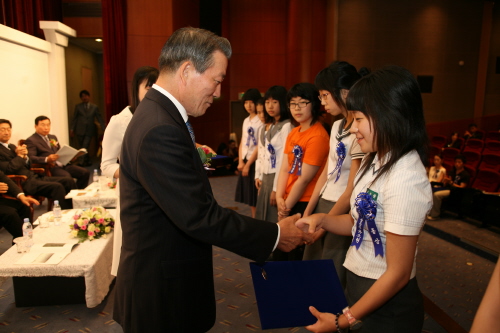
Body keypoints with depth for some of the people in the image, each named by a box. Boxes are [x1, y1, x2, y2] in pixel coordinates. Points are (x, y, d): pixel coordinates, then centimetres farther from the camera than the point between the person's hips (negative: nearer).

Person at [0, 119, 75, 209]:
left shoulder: (12, 147, 21)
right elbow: (8, 169, -17)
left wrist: (25, 156, 1)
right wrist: (19, 155, -6)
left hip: (34, 177, 9)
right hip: (23, 182, -9)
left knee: (69, 181, -6)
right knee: (57, 187, -28)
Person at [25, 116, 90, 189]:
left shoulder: (53, 137, 24)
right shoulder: (31, 141, 0)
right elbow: (30, 158, -13)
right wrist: (47, 159, -29)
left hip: (62, 164, 8)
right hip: (49, 167, -7)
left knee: (85, 172, -12)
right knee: (67, 177, -35)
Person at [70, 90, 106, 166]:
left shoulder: (94, 107, 8)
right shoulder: (78, 107, 9)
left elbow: (99, 118, 6)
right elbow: (74, 118, 8)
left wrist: (104, 129, -2)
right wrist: (72, 129, 1)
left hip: (89, 131, -1)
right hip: (80, 130, 2)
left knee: (85, 147, -13)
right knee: (82, 148, 5)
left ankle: (84, 162, -3)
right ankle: (87, 161, 20)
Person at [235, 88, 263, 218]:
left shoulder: (261, 121, -10)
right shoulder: (246, 121, 14)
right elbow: (242, 142, 13)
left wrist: (248, 164, -11)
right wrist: (240, 161, 2)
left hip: (255, 162, -7)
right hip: (244, 162, 7)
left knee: (255, 194, -3)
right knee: (248, 194, 12)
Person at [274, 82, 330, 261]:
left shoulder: (318, 136, -18)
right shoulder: (293, 133, 9)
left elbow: (304, 179, -18)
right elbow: (285, 168, 4)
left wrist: (287, 207, -9)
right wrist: (280, 198, -8)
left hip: (305, 204, -8)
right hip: (288, 202, 8)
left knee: (297, 255, 7)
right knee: (279, 252, 19)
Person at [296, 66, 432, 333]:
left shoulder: (405, 179, -26)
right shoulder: (375, 161, 0)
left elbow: (398, 273, -22)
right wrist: (322, 220, -10)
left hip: (386, 302, -7)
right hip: (357, 282, 7)